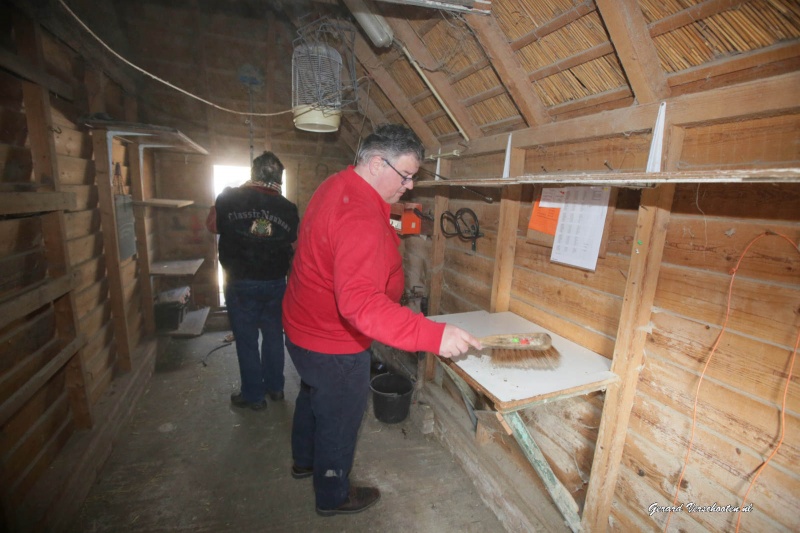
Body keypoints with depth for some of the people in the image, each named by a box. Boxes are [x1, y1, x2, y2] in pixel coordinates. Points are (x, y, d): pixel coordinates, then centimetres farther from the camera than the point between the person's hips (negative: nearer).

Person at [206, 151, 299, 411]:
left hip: (240, 284, -2)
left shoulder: (229, 198, -10)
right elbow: (295, 248, 0)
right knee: (273, 335, 17)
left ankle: (253, 395, 25)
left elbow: (212, 225, 8)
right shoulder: (288, 208, -8)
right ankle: (275, 387, 33)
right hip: (275, 283, 2)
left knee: (246, 340, 12)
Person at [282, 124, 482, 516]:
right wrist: (433, 336, -46)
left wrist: (386, 229, 6)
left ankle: (304, 461, 59)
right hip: (334, 345, -10)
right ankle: (333, 496, 43)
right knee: (339, 422, 16)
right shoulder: (359, 218, -34)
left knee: (312, 398, 31)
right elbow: (359, 302, -45)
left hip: (304, 329, 10)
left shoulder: (336, 186, -1)